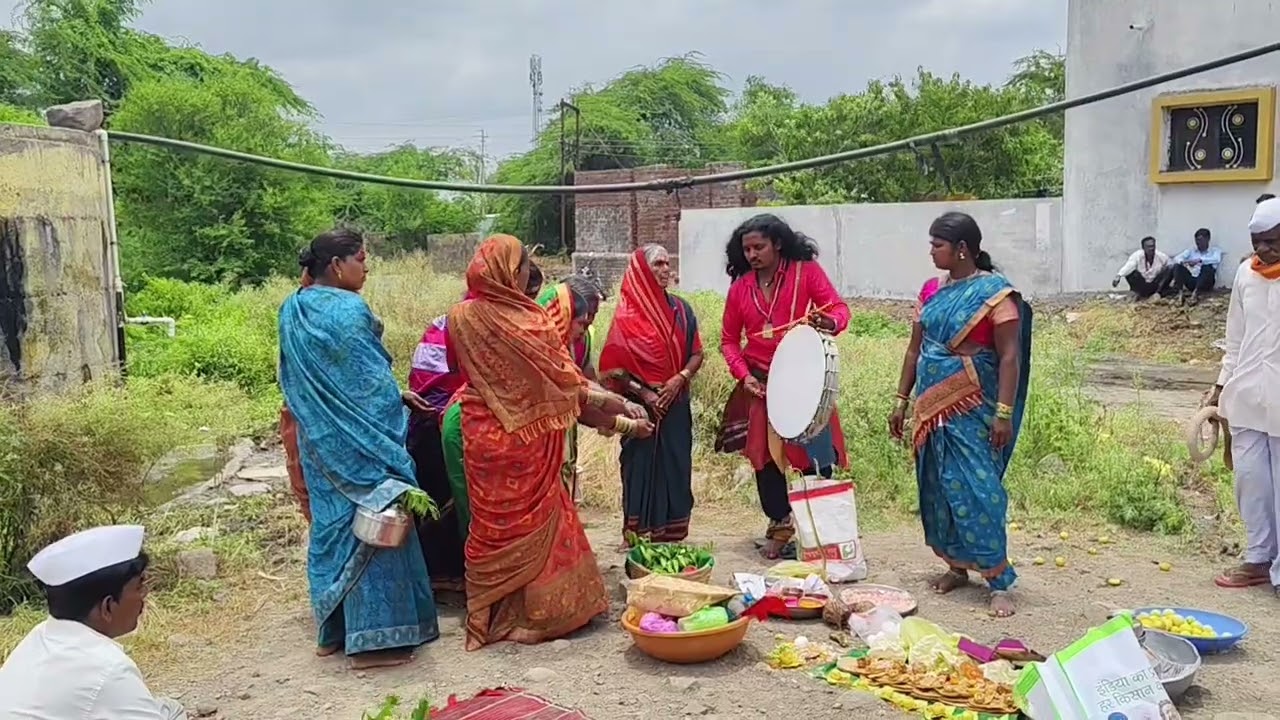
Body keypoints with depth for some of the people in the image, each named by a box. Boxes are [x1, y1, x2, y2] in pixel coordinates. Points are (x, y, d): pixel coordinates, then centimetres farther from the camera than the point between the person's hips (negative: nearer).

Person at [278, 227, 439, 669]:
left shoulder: (292, 310, 7)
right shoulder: (348, 311, -18)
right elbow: (372, 380, -19)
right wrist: (401, 400, -1)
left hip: (317, 441, 8)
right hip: (357, 442, -8)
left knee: (330, 523, 15)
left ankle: (332, 629, 24)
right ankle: (371, 637, 4)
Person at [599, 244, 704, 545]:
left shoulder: (681, 309, 6)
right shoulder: (627, 315, -7)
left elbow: (696, 354, 8)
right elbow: (612, 367, -8)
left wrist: (680, 378, -9)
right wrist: (644, 393, -14)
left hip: (677, 405, 4)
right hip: (641, 407, -4)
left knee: (676, 469, 6)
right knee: (643, 471, 0)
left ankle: (673, 540, 17)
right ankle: (640, 541, 9)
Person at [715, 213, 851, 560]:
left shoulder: (806, 271, -4)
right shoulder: (740, 287, 5)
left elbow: (839, 308, -10)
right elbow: (729, 339, 11)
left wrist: (828, 321, -34)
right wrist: (743, 375, -5)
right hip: (760, 384, 3)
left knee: (817, 455, -1)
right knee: (765, 456, 8)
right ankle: (779, 526, 22)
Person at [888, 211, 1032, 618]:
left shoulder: (994, 292, -10)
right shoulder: (931, 291, 10)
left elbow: (1009, 357, -13)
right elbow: (914, 349, 15)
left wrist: (1004, 412, -18)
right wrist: (901, 400, 13)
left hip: (971, 407, -7)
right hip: (931, 405, 7)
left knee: (977, 489, -9)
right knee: (938, 488, 11)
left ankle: (999, 583, -3)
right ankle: (956, 565, 24)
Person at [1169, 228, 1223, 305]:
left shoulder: (1215, 251, 12)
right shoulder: (1191, 250, 20)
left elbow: (1217, 260, -13)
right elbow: (1177, 259, 2)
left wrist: (1199, 260, -27)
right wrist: (1184, 262, -22)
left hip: (1206, 282, -3)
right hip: (1191, 281, 3)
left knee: (1207, 267, -32)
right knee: (1177, 266, -19)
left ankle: (1195, 294, -46)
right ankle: (1180, 293, -36)